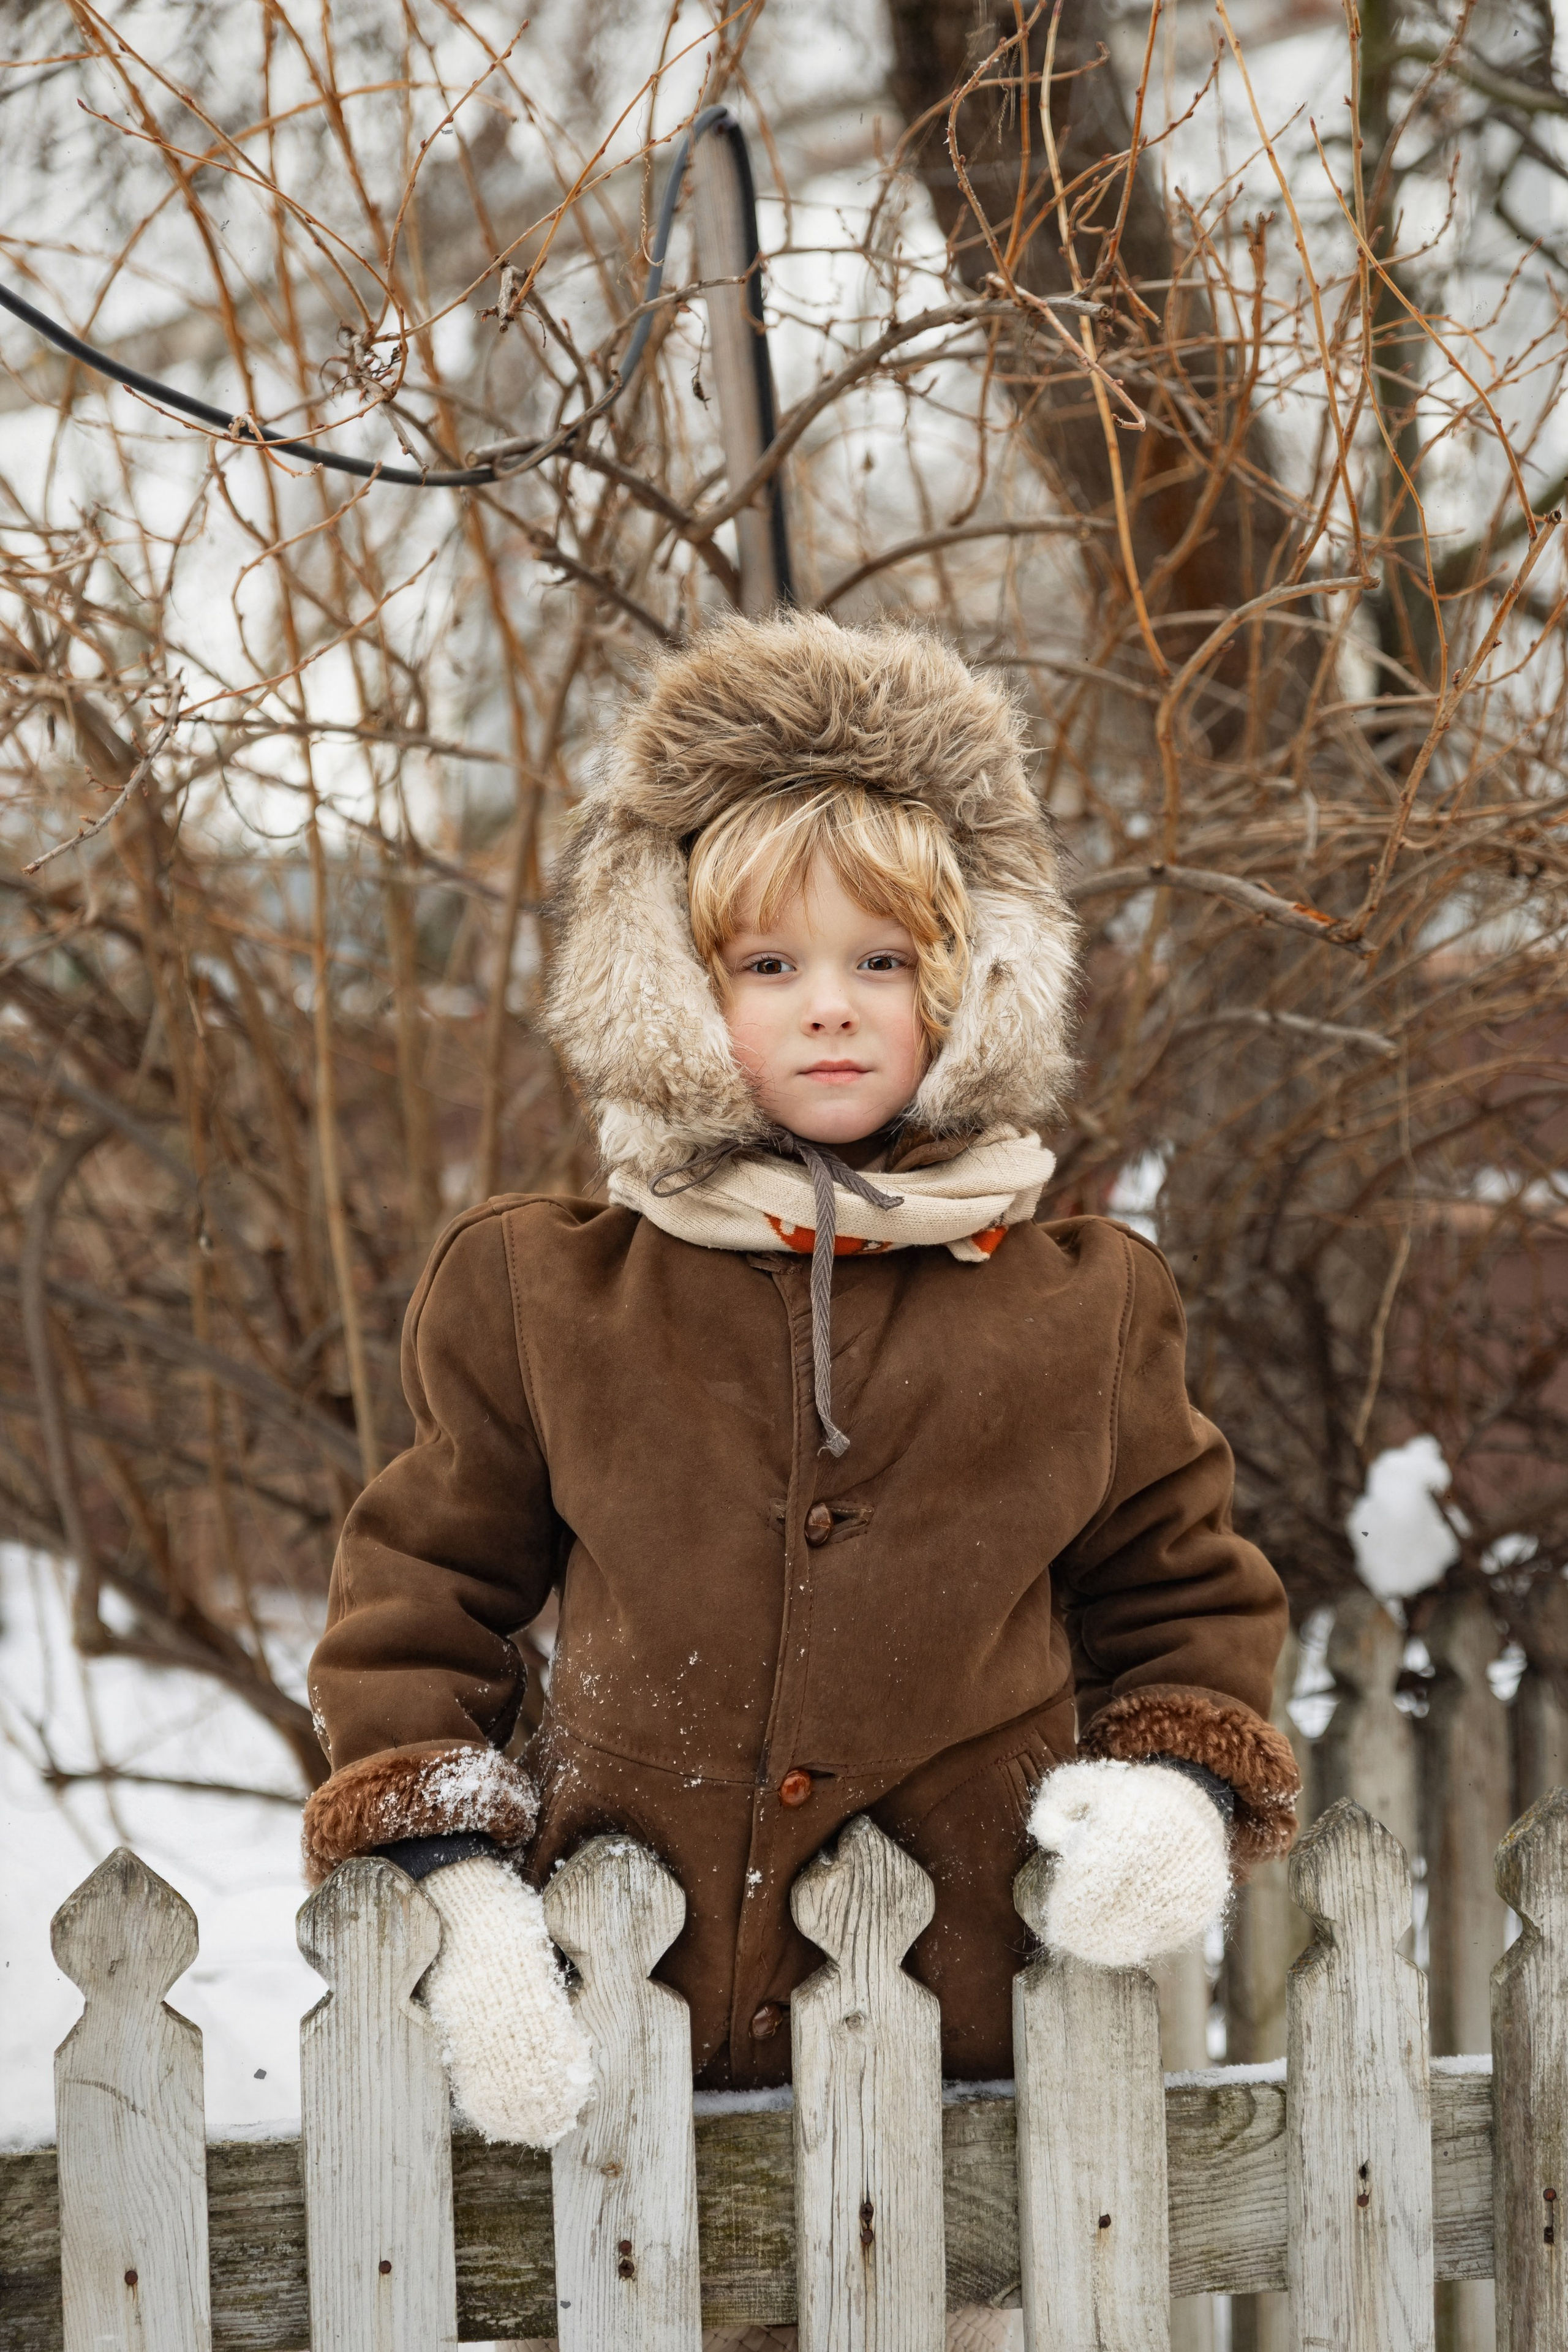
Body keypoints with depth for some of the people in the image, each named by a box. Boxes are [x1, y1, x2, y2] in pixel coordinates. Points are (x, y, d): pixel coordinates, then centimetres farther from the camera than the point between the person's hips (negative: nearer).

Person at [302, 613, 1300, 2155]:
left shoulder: (1081, 1312, 6)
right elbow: (417, 1594, 11)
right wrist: (457, 1888, -2)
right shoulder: (540, 1298, 4)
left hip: (991, 2044, 1)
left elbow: (1185, 1603, 17)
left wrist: (1183, 1788, -3)